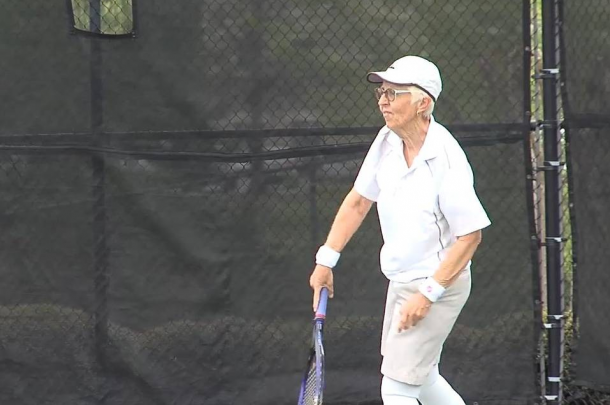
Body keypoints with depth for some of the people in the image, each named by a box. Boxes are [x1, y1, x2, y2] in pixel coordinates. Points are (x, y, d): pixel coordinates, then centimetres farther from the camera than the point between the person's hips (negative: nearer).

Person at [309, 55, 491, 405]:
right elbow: (358, 201, 12)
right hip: (401, 281, 9)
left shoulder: (445, 160, -25)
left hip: (438, 284, -9)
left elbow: (470, 235, -23)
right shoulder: (387, 141, -2)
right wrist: (327, 260, 10)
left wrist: (427, 294, -24)